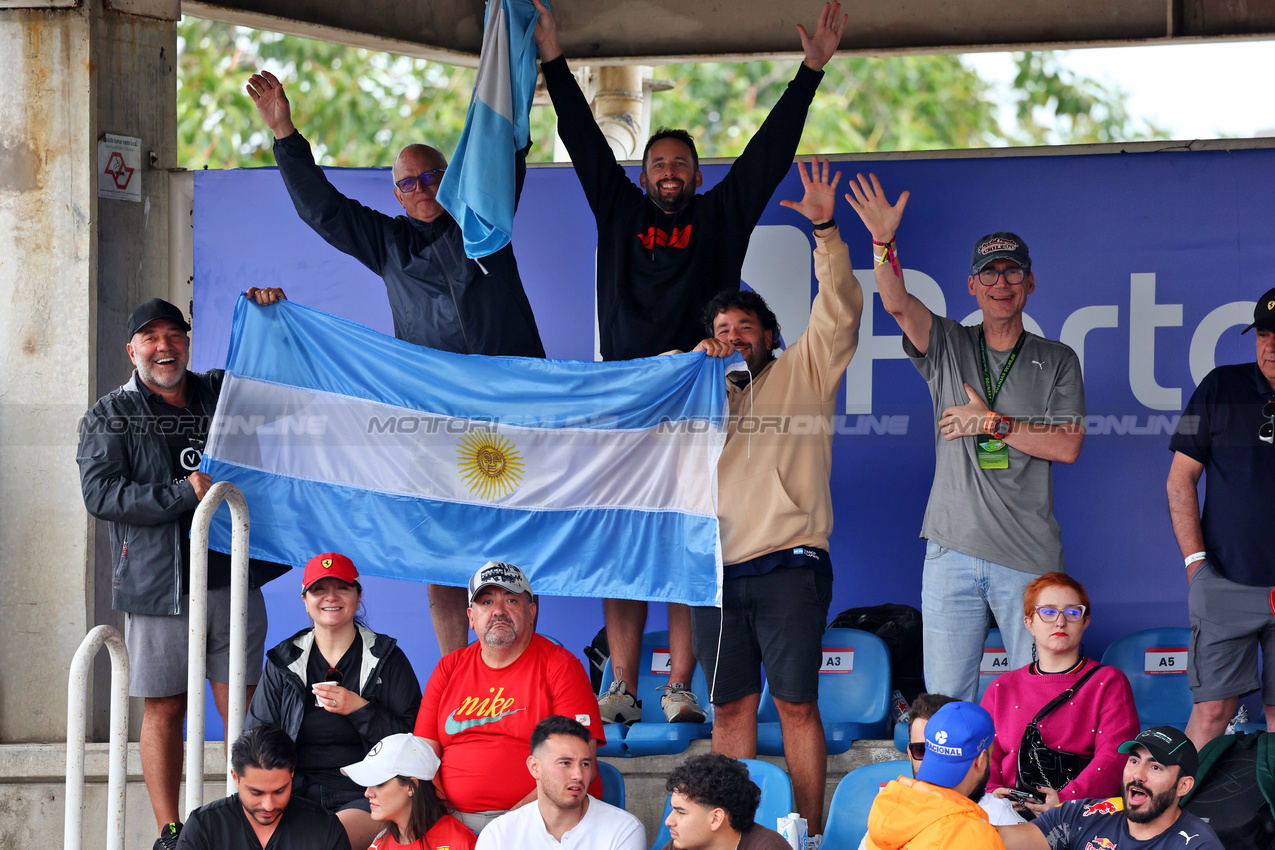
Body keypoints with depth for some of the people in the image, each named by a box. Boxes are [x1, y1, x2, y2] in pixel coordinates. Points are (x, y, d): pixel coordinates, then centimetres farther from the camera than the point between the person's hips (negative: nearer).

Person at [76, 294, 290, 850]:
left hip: (232, 575, 2)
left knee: (239, 705, -1)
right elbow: (101, 493, -7)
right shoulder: (109, 417, 5)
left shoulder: (222, 394, 14)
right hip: (158, 587, -2)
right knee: (164, 707, 0)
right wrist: (186, 494, -14)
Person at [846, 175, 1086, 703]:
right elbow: (896, 302, -7)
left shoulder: (1057, 361, 10)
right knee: (945, 699, -2)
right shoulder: (947, 346, 12)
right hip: (953, 549, 1)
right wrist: (883, 244, -24)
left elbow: (1067, 446, 0)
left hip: (1029, 556, -1)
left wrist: (992, 422, -5)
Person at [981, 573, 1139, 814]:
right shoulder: (1001, 688, 23)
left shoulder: (1109, 683, 12)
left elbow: (1114, 756, -3)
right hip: (1012, 810, 3)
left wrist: (1066, 799, -20)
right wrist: (991, 793, -10)